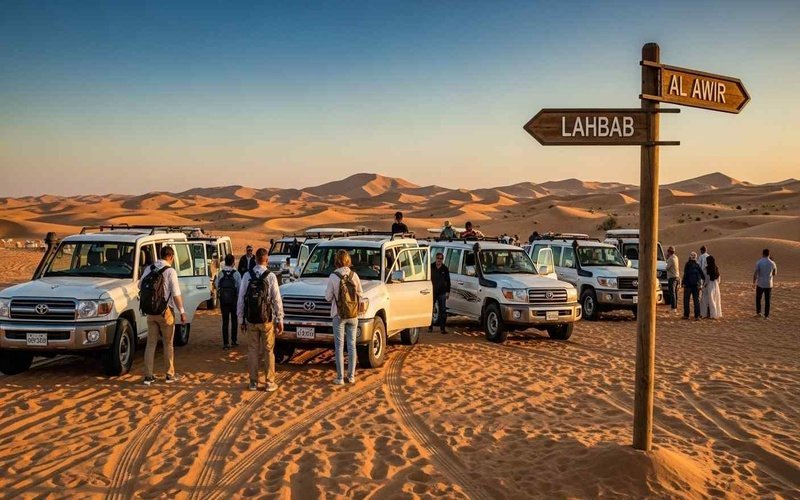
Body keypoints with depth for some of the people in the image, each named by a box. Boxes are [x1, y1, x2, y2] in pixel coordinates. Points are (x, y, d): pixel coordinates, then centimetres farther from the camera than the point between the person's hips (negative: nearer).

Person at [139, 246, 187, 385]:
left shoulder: (149, 269, 3)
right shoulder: (170, 271, -13)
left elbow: (140, 286, 14)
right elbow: (176, 295, -15)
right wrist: (182, 312, -8)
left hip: (150, 313, 4)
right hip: (165, 312, -4)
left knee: (151, 343, 9)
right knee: (168, 344, 8)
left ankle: (148, 376, 7)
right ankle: (170, 375, 15)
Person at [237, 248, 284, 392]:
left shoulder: (247, 276, -4)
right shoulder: (270, 276, -10)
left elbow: (241, 299, 0)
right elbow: (277, 300, -9)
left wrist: (241, 319, 9)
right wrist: (280, 320, -1)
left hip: (251, 320, 2)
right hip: (267, 320, -2)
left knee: (253, 351, 10)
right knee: (268, 351, 7)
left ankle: (253, 382, 14)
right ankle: (270, 383, 10)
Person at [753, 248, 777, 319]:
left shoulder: (759, 262, -9)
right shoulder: (772, 263, -3)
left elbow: (755, 274, -10)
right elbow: (775, 274, 9)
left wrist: (754, 283, 1)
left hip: (760, 284, -1)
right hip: (768, 285, 1)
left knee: (758, 298, 19)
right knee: (767, 300, 7)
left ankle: (758, 312, 22)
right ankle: (766, 316, 7)